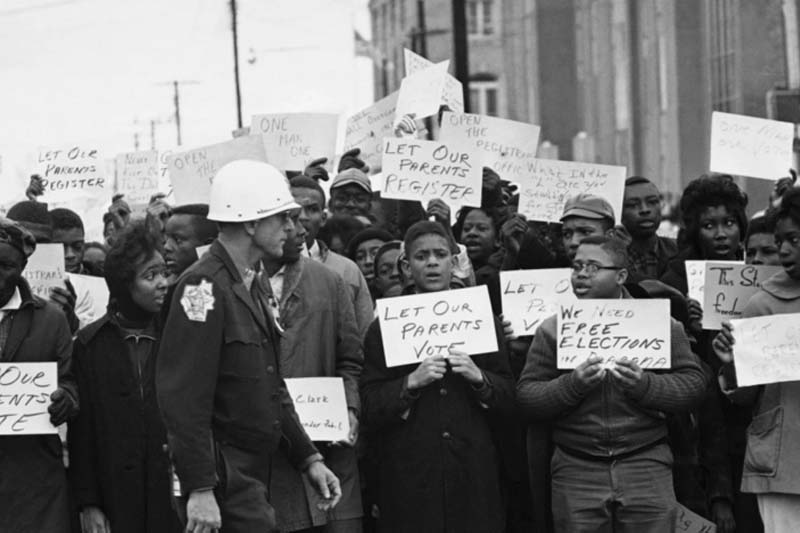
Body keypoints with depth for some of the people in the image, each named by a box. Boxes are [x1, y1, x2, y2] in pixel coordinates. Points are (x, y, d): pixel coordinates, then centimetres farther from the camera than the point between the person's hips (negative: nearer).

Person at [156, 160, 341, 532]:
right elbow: (184, 398, -20)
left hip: (254, 473, 9)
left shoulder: (250, 285, 16)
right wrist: (199, 490, -24)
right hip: (224, 477, -9)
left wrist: (309, 458, 15)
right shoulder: (204, 285, -15)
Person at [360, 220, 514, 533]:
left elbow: (508, 398, 9)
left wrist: (479, 378, -10)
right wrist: (411, 383, -16)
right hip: (409, 473, -2)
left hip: (472, 469, 2)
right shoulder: (384, 329, 4)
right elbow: (369, 409, -2)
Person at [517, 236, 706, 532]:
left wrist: (645, 384, -16)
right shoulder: (553, 329, 6)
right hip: (577, 471, 1)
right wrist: (572, 384, -15)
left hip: (646, 467, -1)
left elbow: (693, 384, -1)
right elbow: (525, 398, 0)